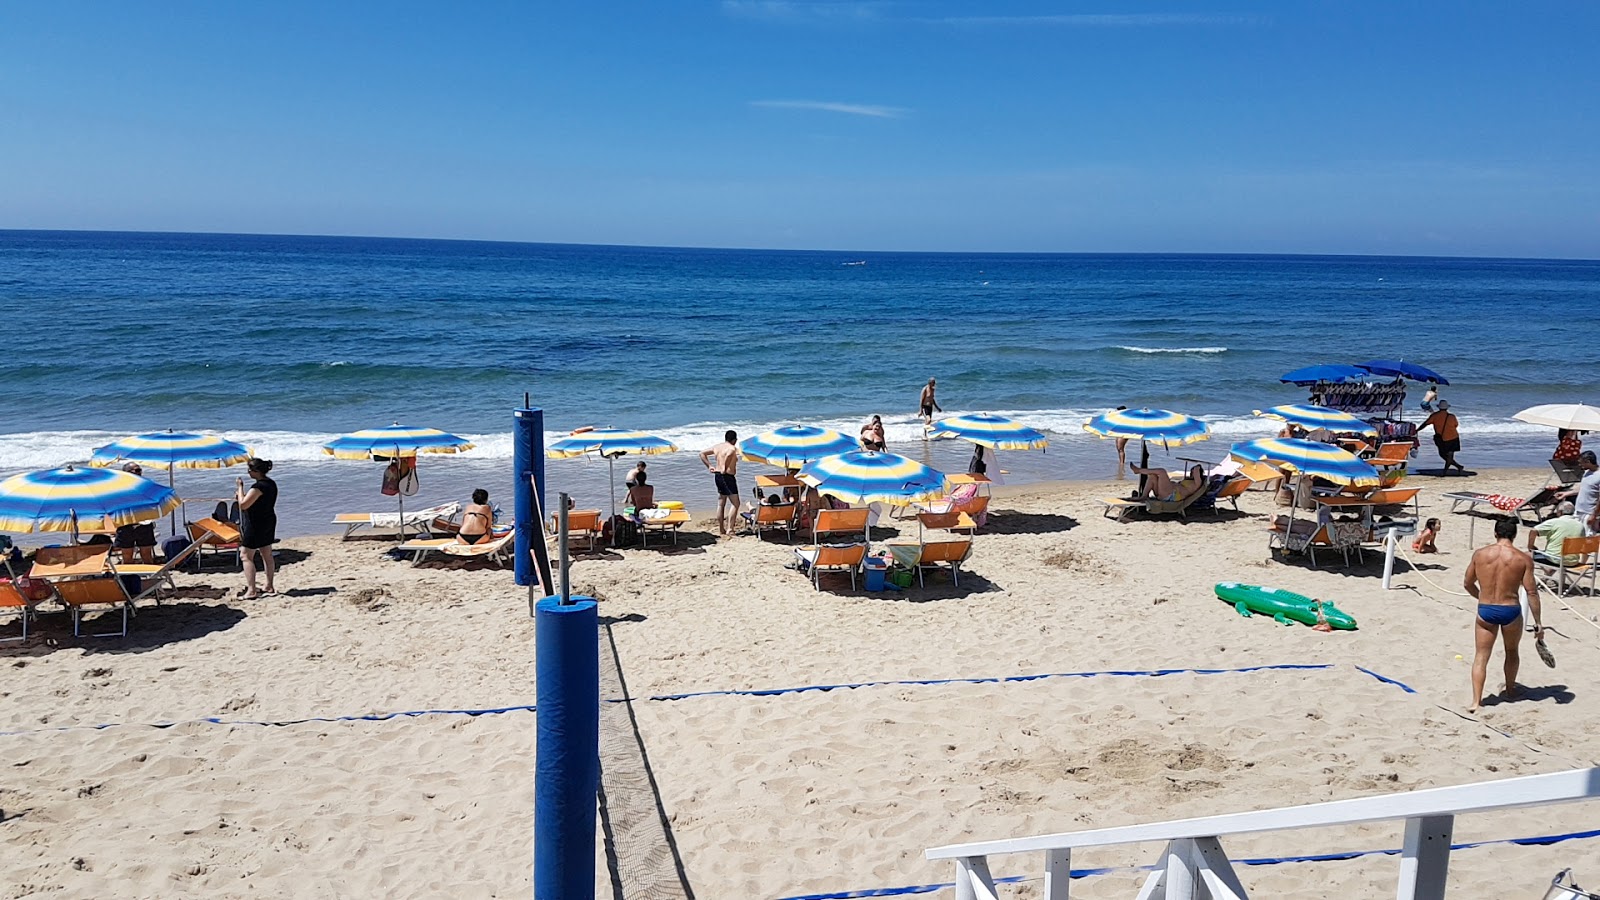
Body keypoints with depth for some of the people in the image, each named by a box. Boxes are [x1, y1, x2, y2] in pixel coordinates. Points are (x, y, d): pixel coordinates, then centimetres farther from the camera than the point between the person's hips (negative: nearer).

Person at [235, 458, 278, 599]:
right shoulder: (271, 484, 8)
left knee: (246, 556, -4)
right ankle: (269, 586, 24)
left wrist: (240, 487, -13)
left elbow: (243, 505, -23)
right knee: (267, 555, 16)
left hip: (255, 525, -9)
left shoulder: (258, 487, -22)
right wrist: (242, 496, 10)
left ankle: (251, 591, -9)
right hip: (268, 522, 9)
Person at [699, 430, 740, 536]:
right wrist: (724, 468, -23)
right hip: (727, 476, -8)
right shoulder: (732, 448, -11)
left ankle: (721, 530, 20)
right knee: (735, 503, -2)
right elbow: (727, 455, -35)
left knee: (721, 504, 15)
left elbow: (702, 454, 14)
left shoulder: (717, 447, 11)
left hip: (717, 476, 8)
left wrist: (709, 466, 13)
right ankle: (729, 529, -8)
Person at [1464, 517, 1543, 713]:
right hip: (1510, 611, 0)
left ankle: (1476, 701, -4)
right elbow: (1531, 592, -8)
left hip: (1485, 611, 0)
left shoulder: (1480, 554, -2)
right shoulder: (1523, 559, -8)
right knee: (1511, 651, 26)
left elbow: (1467, 583, 7)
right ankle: (1510, 689, 44)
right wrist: (1538, 623, -2)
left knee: (1480, 657, 6)